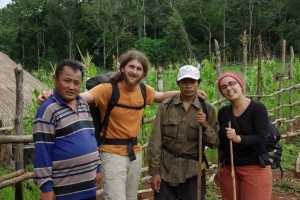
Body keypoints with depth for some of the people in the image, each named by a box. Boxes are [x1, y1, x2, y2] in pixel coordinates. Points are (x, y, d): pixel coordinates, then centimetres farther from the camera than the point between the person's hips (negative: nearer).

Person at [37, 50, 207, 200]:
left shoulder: (144, 90, 1)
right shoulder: (108, 89, -17)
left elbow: (161, 97, 22)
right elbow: (81, 97, -32)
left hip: (135, 152, 6)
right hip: (113, 153, -6)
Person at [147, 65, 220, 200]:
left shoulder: (207, 109, 2)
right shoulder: (166, 106, 0)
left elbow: (215, 143, 1)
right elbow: (155, 140, -1)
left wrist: (205, 126, -17)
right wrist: (154, 171, -4)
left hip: (192, 171, 0)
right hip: (166, 169, 0)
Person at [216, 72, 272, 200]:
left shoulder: (258, 108, -8)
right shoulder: (223, 112, 5)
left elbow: (260, 139, -17)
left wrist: (237, 138, -32)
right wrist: (219, 169, 16)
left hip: (255, 168, -4)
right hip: (227, 169, 4)